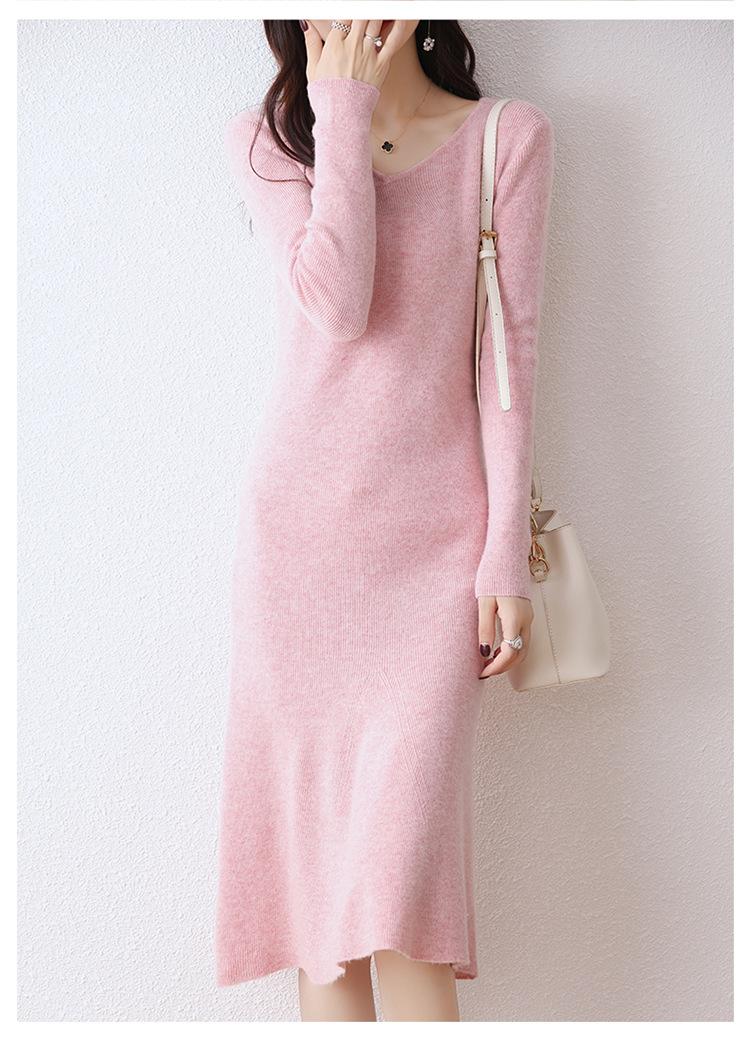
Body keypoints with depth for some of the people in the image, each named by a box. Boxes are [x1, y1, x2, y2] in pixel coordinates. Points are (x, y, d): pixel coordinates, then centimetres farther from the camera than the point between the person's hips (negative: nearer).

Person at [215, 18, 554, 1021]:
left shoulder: (509, 136, 6)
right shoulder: (264, 139, 8)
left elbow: (510, 352, 1)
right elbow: (335, 305, -10)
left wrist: (507, 554, -4)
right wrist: (343, 111, -4)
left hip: (434, 533, -1)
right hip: (296, 524, 2)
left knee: (401, 871, -7)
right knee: (314, 853, 3)